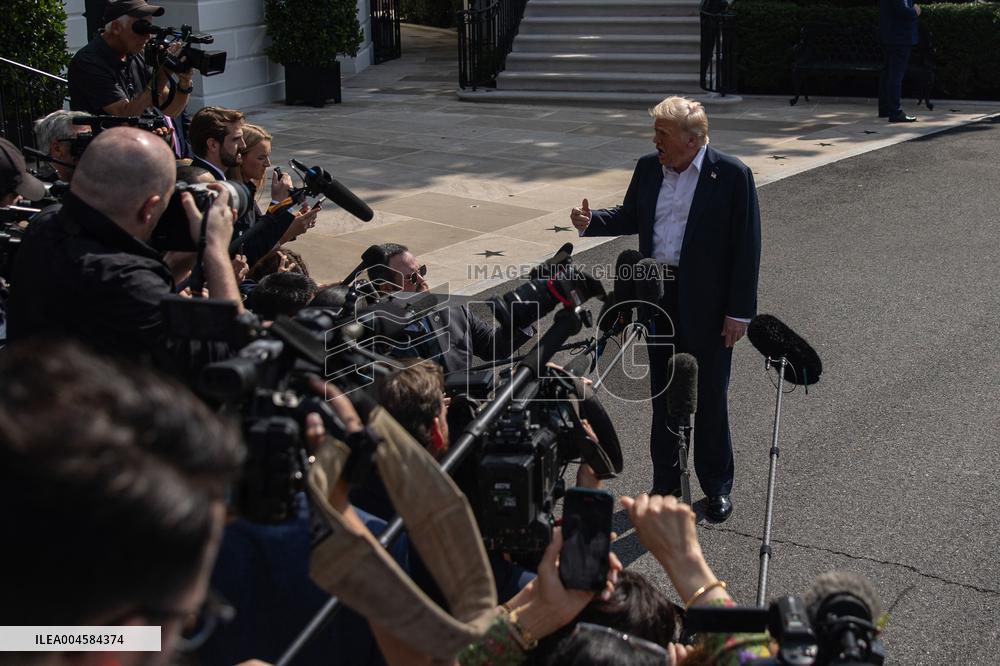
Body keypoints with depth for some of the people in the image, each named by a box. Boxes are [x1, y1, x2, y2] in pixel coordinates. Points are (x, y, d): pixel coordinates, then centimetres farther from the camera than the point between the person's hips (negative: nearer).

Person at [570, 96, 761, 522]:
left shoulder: (732, 175, -12)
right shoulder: (648, 168, 4)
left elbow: (746, 247, -11)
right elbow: (629, 217, 18)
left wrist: (739, 312, -13)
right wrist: (592, 222, -3)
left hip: (706, 303, -5)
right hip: (657, 296, 5)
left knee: (710, 397, 6)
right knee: (662, 393, 15)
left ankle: (717, 487, 23)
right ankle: (666, 483, 29)